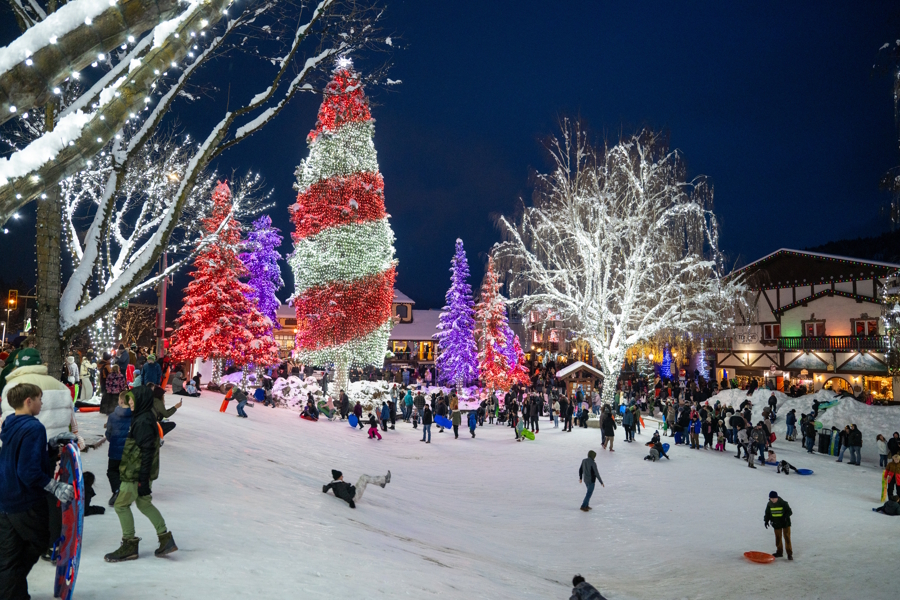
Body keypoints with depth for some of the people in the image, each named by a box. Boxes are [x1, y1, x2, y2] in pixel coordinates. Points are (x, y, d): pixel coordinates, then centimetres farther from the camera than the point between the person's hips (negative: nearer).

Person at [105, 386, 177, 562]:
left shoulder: (144, 422, -22)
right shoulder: (141, 418, 10)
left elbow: (147, 453, -24)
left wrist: (143, 481, -23)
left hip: (137, 474, -10)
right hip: (137, 472, 10)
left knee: (121, 505, 1)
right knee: (144, 503, 17)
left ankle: (130, 545, 12)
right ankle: (165, 539, 21)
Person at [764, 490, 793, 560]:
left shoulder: (783, 503, -13)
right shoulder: (769, 504, -1)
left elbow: (789, 512, -8)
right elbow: (767, 514, 9)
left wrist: (786, 517, -24)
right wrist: (766, 521, 0)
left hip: (785, 523, -4)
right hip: (776, 524, 4)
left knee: (787, 538, -3)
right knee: (778, 538, 10)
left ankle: (789, 553, 2)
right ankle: (779, 552, 23)